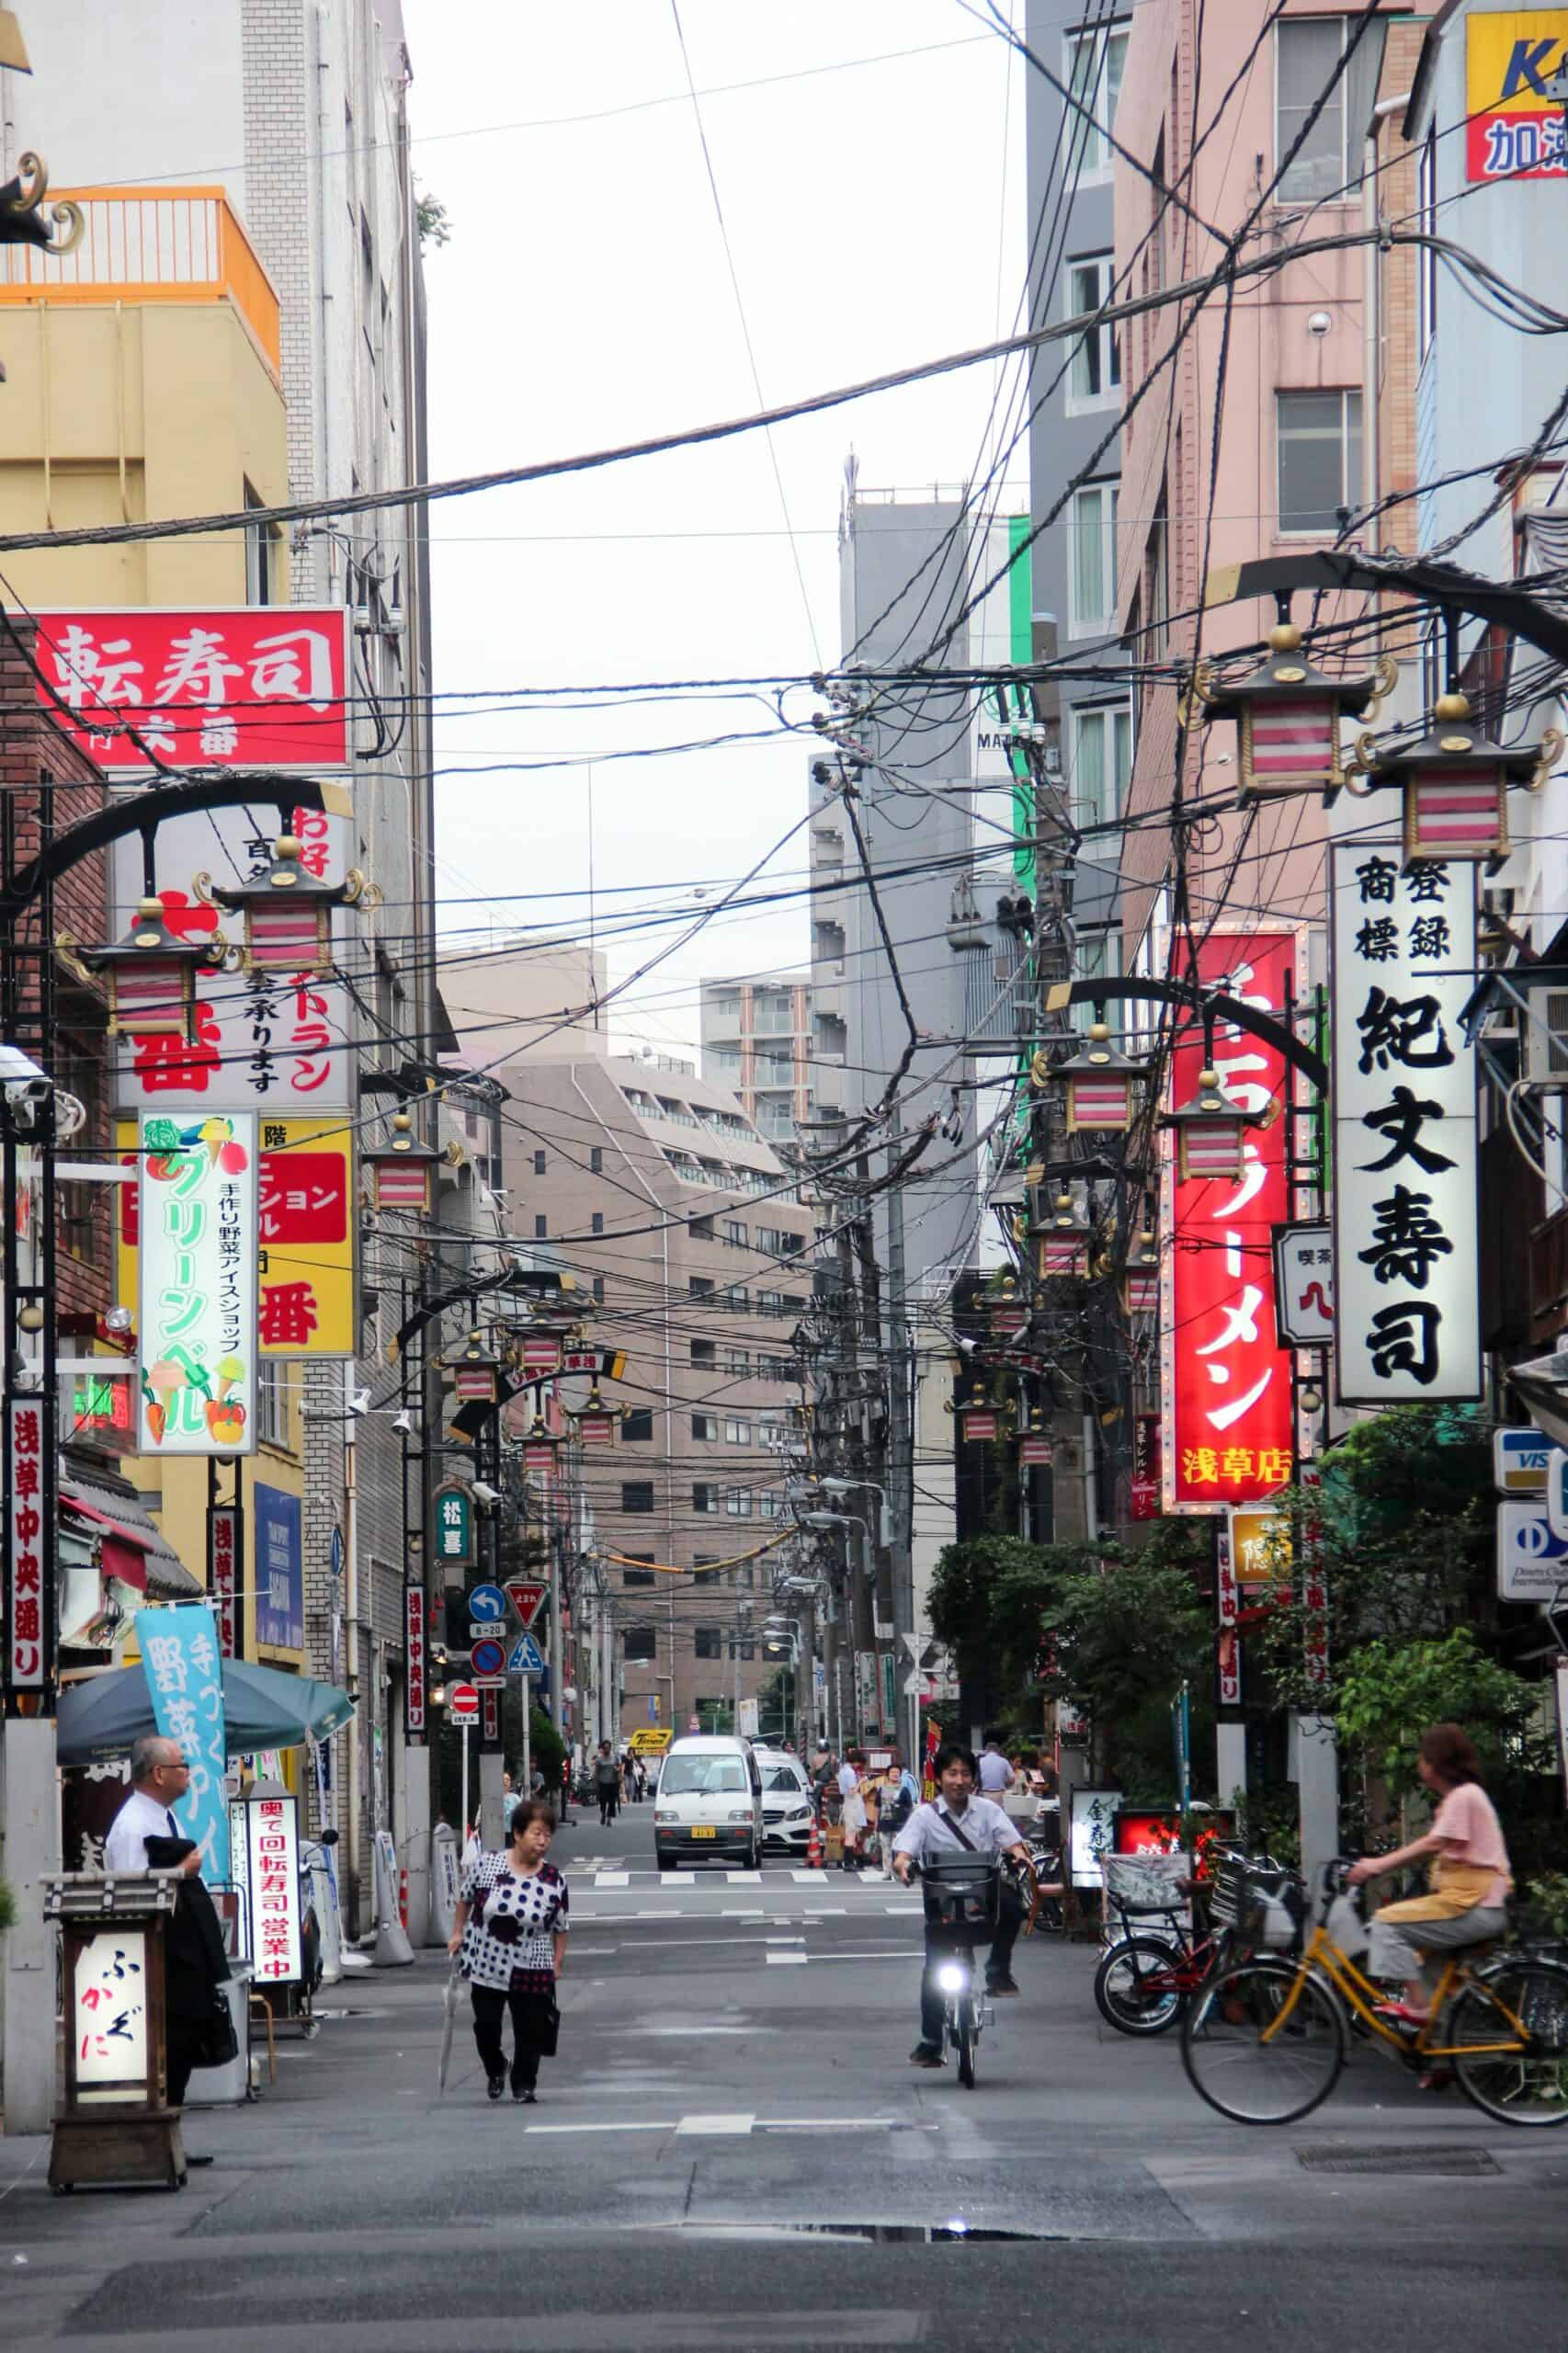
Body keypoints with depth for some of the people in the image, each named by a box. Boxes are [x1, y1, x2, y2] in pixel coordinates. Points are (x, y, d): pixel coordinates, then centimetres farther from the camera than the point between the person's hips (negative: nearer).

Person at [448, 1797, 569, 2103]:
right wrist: (458, 1933, 8)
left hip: (531, 1971, 0)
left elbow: (561, 1927, 3)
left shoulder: (553, 1881, -8)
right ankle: (495, 2071, 36)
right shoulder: (487, 1865, -8)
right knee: (486, 2025, 6)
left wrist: (557, 1963, 0)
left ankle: (525, 2084, 21)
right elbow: (465, 1898, 9)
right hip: (486, 1965, 0)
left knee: (530, 2030, 1)